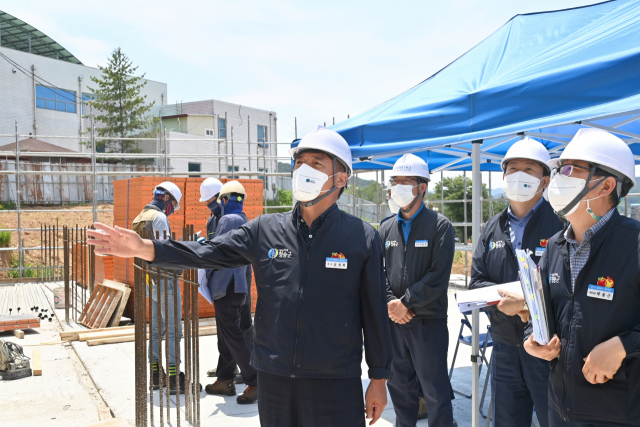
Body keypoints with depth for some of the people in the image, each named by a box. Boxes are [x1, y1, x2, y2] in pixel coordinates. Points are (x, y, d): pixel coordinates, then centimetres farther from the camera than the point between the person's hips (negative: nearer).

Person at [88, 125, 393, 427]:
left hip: (335, 384, -2)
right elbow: (206, 253, 0)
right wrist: (144, 248, -12)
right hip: (273, 379, 3)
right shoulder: (264, 230, 2)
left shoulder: (363, 238, -4)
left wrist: (379, 379, 1)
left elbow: (374, 313, -2)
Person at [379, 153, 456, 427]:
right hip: (394, 322, 5)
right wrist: (390, 302, -8)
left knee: (436, 393, 3)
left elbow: (438, 276, -13)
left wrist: (406, 303, -13)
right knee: (400, 387, 16)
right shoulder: (386, 229, 10)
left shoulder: (440, 226, -5)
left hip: (428, 322, -5)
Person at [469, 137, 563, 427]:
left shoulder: (562, 224, -11)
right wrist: (503, 296, -12)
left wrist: (528, 301, -24)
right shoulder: (492, 229, 11)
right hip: (504, 349, 6)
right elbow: (476, 283, 7)